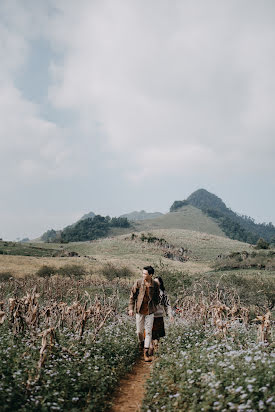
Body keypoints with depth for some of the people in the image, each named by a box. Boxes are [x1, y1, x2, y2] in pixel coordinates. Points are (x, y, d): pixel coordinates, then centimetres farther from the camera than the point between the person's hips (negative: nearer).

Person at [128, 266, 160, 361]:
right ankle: (141, 343, 42)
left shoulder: (155, 285, -6)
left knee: (148, 332, -2)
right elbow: (132, 296, -2)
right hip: (139, 311, 1)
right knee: (139, 331, 11)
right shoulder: (138, 283, -9)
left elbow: (157, 297, 10)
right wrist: (131, 308, -6)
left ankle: (146, 353, 6)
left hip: (150, 311, 0)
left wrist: (155, 307, 13)